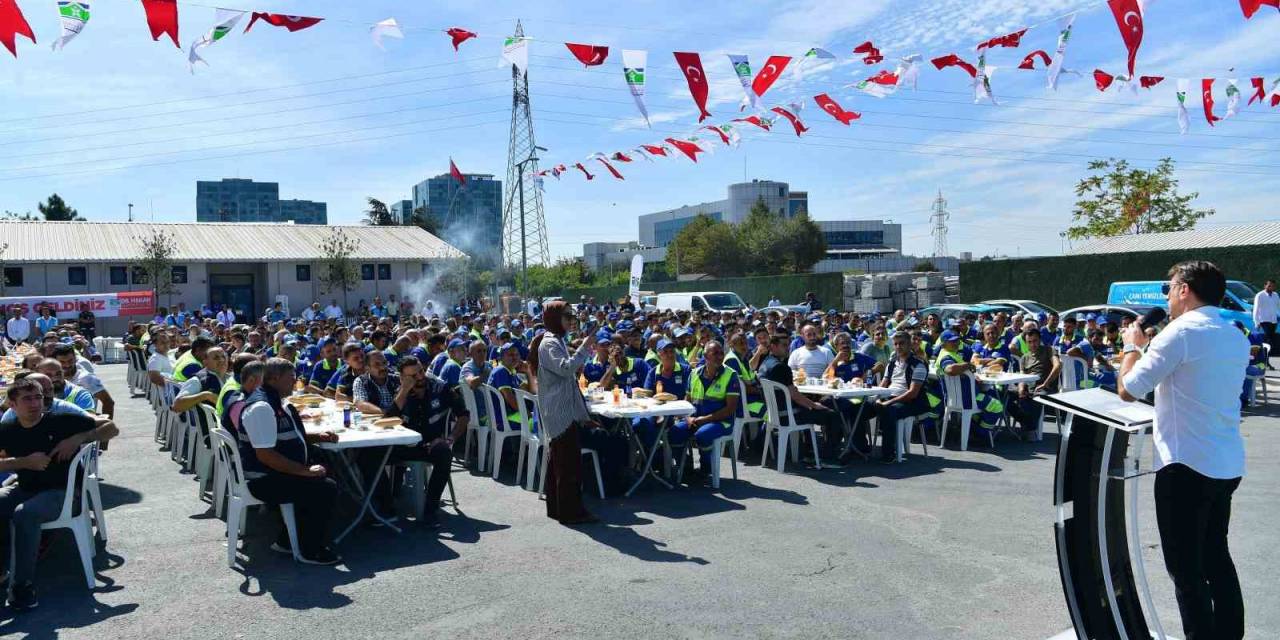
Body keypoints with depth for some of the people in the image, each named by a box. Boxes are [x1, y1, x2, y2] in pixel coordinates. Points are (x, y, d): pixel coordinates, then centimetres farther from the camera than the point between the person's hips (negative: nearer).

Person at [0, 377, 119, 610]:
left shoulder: (62, 422, -6)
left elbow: (111, 428, -4)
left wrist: (77, 439, -17)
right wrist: (25, 462, -14)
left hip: (59, 492, -5)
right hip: (24, 490, 5)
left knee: (24, 514, -34)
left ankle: (23, 586, -26)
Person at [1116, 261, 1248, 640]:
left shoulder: (1181, 332, -14)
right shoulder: (1237, 339, 11)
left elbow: (1127, 390, -12)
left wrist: (1133, 345, 3)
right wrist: (1150, 346, 20)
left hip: (1186, 467, -8)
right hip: (1229, 466, 8)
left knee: (1185, 566, 1)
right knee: (1216, 556, 20)